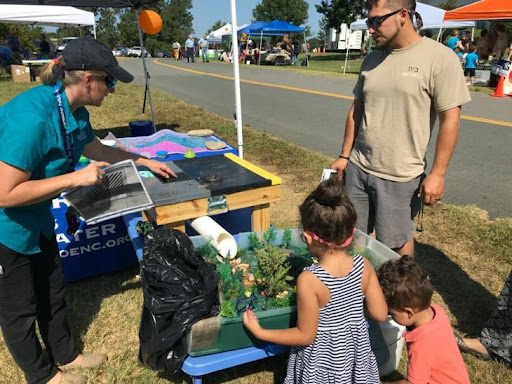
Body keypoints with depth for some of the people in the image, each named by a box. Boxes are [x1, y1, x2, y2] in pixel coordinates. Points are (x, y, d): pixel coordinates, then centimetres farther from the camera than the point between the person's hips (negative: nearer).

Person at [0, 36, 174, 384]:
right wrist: (76, 178, -30)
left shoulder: (74, 111, -5)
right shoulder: (32, 117, -33)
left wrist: (146, 161, 15)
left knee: (52, 289, 21)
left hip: (36, 217, 9)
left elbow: (100, 151, 14)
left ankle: (66, 354, 43)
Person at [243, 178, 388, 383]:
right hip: (356, 358, 4)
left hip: (321, 366, -3)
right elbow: (380, 314, -7)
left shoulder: (309, 280, -31)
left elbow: (306, 336, -21)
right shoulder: (364, 266, -18)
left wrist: (259, 332, -13)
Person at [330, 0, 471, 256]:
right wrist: (344, 156, 10)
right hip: (357, 168, 5)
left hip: (399, 176, -5)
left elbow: (450, 119, -10)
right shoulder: (372, 59, 7)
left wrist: (437, 173, -12)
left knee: (396, 243, 10)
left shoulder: (440, 59, -9)